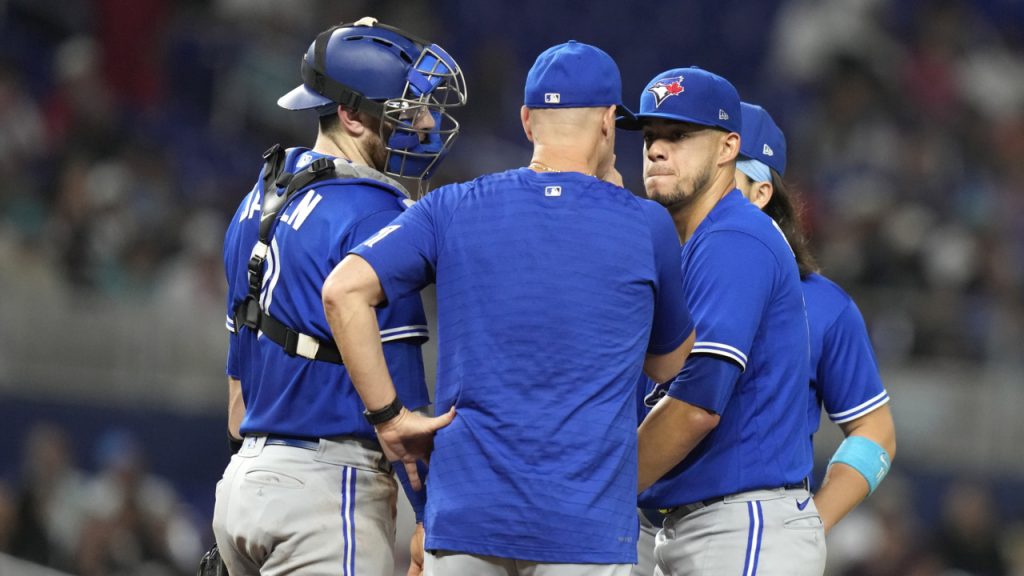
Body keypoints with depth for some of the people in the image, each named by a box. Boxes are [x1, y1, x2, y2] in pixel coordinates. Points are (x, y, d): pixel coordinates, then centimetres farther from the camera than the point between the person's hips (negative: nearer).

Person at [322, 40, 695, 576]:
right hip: (586, 527, -2)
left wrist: (388, 416, -1)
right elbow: (667, 361, 19)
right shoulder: (646, 226, 2)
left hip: (467, 510, 2)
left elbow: (344, 291, -8)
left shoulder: (453, 209, 5)